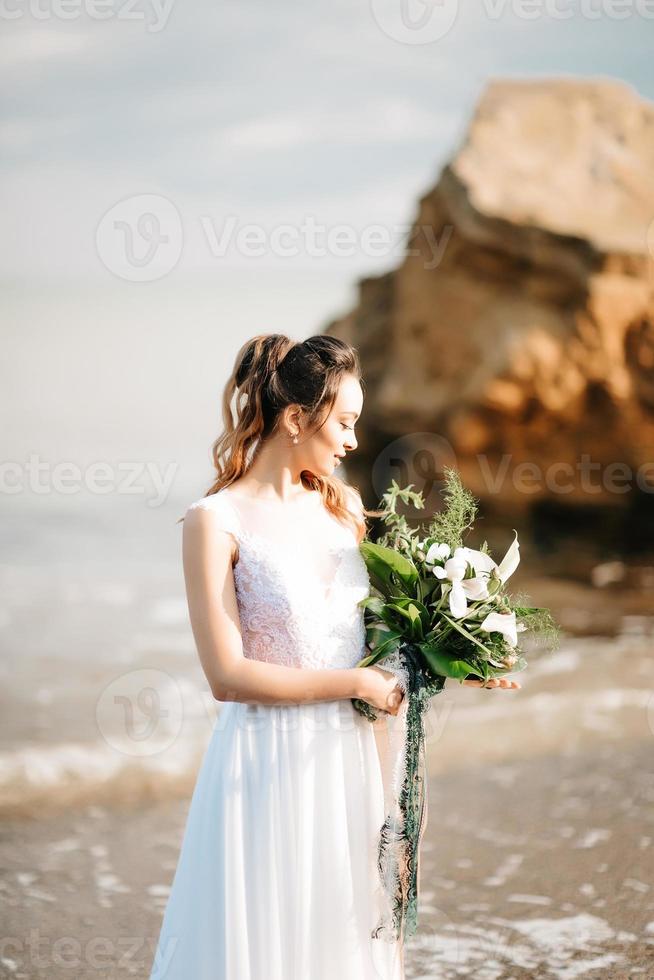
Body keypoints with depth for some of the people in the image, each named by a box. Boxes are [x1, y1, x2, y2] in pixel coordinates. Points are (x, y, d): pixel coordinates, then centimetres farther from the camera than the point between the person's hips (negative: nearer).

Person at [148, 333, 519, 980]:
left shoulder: (342, 504, 7)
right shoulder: (216, 521, -12)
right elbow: (227, 676, -16)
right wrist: (358, 684, -13)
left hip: (346, 754, 6)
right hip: (268, 762, -6)